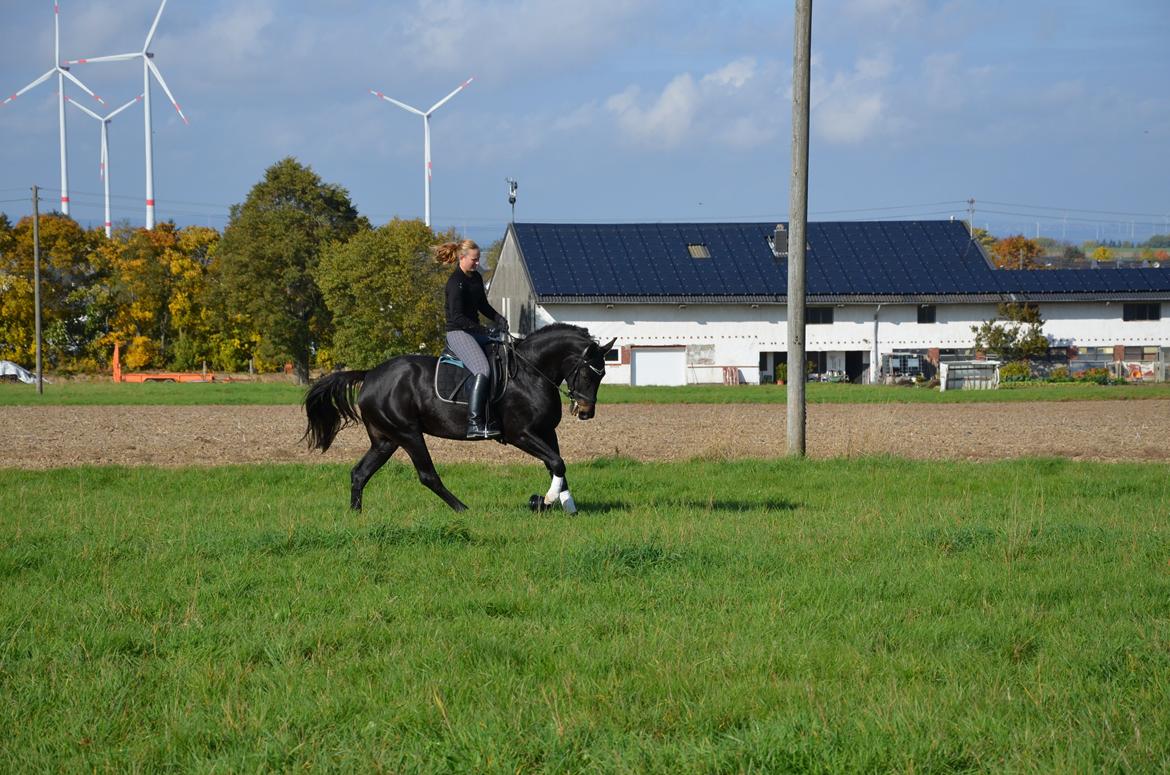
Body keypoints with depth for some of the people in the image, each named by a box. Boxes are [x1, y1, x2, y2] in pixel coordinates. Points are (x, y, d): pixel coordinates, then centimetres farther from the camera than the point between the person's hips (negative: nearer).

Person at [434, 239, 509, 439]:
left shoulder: (476, 278, 13)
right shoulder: (456, 282, -15)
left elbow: (483, 306, 22)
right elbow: (457, 316, -20)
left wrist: (499, 320, 3)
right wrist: (481, 330, -25)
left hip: (475, 331, 10)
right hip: (458, 333, -10)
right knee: (483, 371, -27)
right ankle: (474, 424, -31)